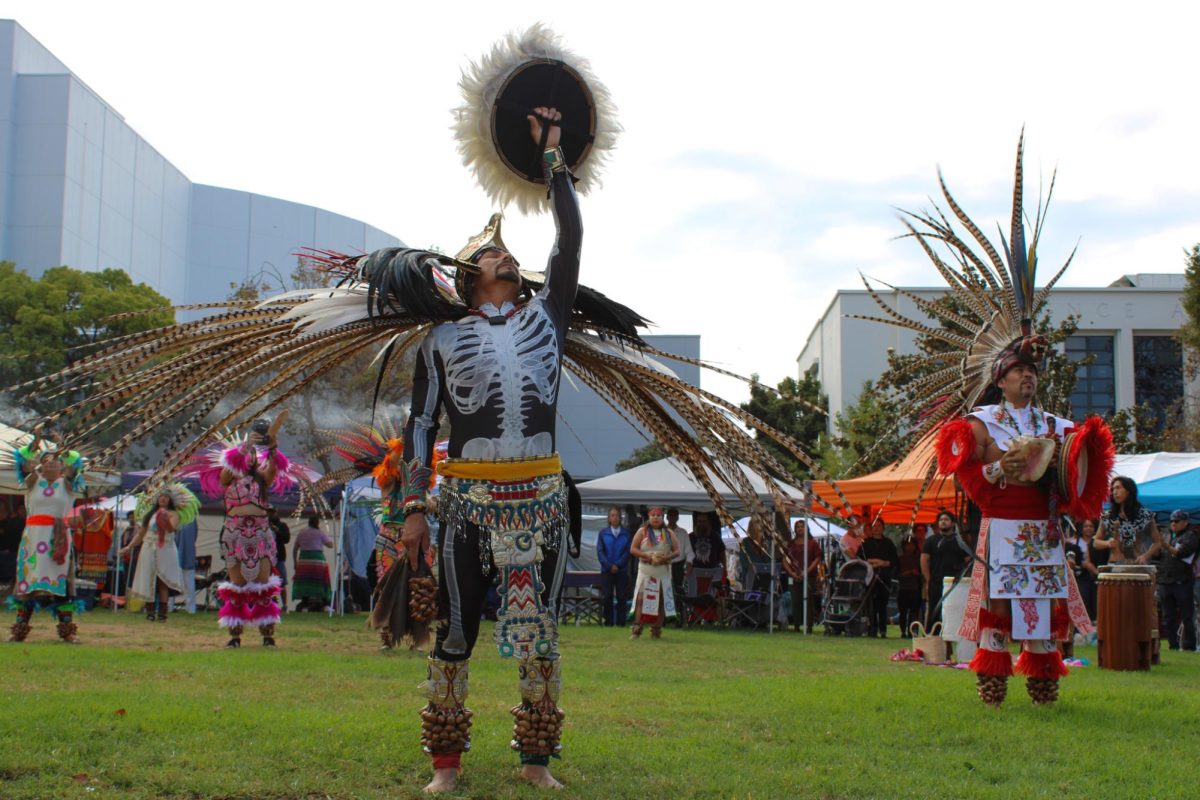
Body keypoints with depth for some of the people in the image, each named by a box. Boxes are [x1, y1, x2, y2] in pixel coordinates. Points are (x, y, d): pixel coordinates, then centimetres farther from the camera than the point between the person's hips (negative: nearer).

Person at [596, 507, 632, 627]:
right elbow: (600, 551, 1)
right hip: (606, 571, 1)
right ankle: (608, 621, 7)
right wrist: (609, 566, -9)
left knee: (622, 597, 0)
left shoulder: (627, 533, 2)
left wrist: (617, 565, -11)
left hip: (622, 570, -1)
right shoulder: (603, 533, 5)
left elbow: (628, 551, -2)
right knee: (607, 597, 0)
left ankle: (620, 622, 6)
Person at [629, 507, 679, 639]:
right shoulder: (642, 531, 6)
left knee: (661, 601, 1)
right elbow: (633, 549, -1)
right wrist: (648, 556, -15)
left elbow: (676, 551, 7)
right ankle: (636, 628, -12)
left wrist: (667, 557, -13)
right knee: (641, 599, -11)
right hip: (646, 571, -2)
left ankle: (656, 630, 7)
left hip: (663, 572, 2)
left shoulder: (669, 533, 11)